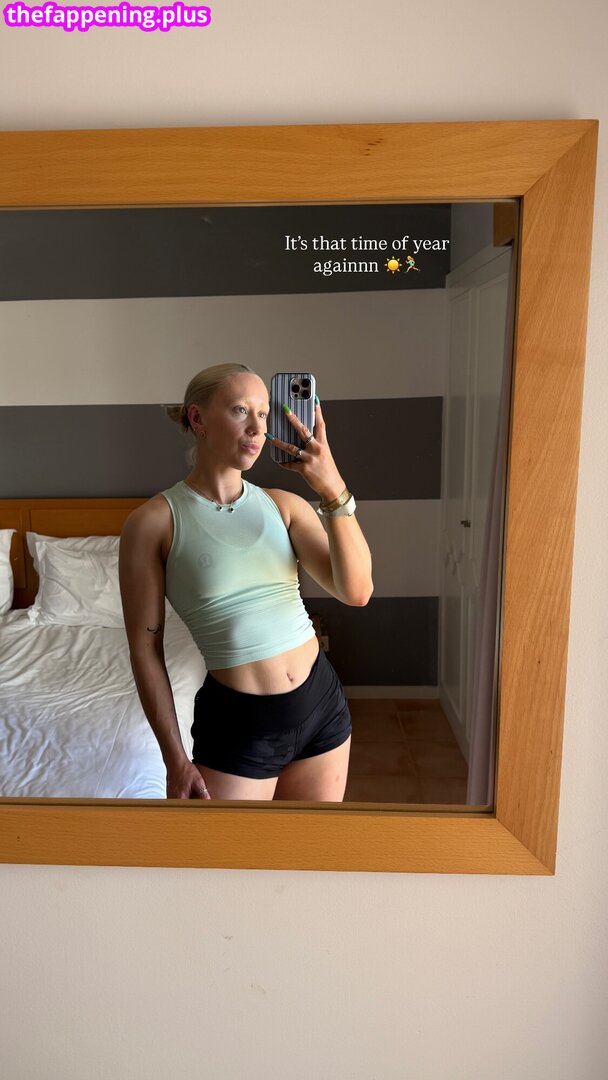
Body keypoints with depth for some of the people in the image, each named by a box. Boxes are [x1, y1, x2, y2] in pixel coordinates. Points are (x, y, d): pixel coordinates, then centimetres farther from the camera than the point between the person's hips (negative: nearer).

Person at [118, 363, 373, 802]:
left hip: (321, 703, 4)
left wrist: (334, 490, -22)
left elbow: (357, 592, -11)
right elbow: (145, 648, -6)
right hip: (236, 723, -4)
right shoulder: (153, 521, -10)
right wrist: (176, 760, -5)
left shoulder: (285, 504, 0)